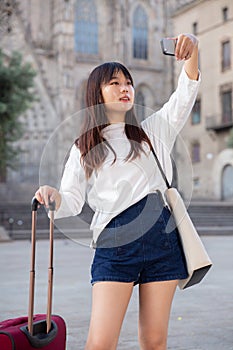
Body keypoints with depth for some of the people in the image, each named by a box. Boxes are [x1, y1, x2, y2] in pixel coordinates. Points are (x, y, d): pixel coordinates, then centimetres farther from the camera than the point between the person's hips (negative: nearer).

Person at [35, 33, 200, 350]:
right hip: (115, 243, -1)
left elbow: (187, 90, 4)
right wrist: (54, 197, -19)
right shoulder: (84, 148, 12)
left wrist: (193, 48, -13)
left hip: (161, 237, 2)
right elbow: (72, 201, 4)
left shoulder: (153, 130, 15)